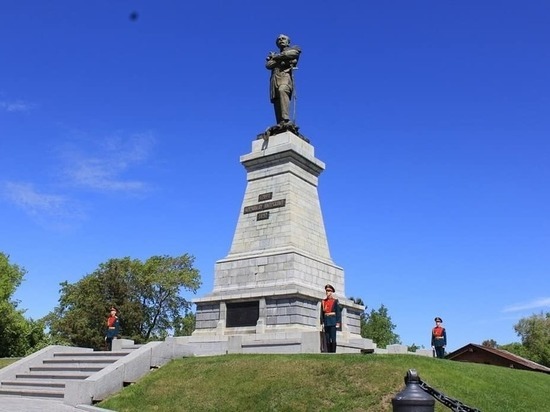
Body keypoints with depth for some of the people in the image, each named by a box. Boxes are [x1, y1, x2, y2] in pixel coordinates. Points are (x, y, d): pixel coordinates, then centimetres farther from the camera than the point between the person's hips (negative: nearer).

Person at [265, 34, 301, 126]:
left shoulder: (294, 49, 24)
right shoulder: (274, 55, 32)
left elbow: (290, 54, -1)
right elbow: (268, 65, 12)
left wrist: (276, 56, 13)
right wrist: (282, 59, 3)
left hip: (285, 76, -5)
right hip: (275, 79, 5)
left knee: (282, 91, -35)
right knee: (276, 101, -12)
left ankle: (285, 120, -49)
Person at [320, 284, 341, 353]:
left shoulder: (335, 301, 1)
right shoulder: (323, 302, 12)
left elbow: (338, 312, -2)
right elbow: (322, 313, 13)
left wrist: (338, 323, -9)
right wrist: (322, 323, 7)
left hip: (333, 322, -4)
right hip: (326, 322, 4)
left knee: (333, 339, -6)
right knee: (327, 339, 3)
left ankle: (333, 352, -3)